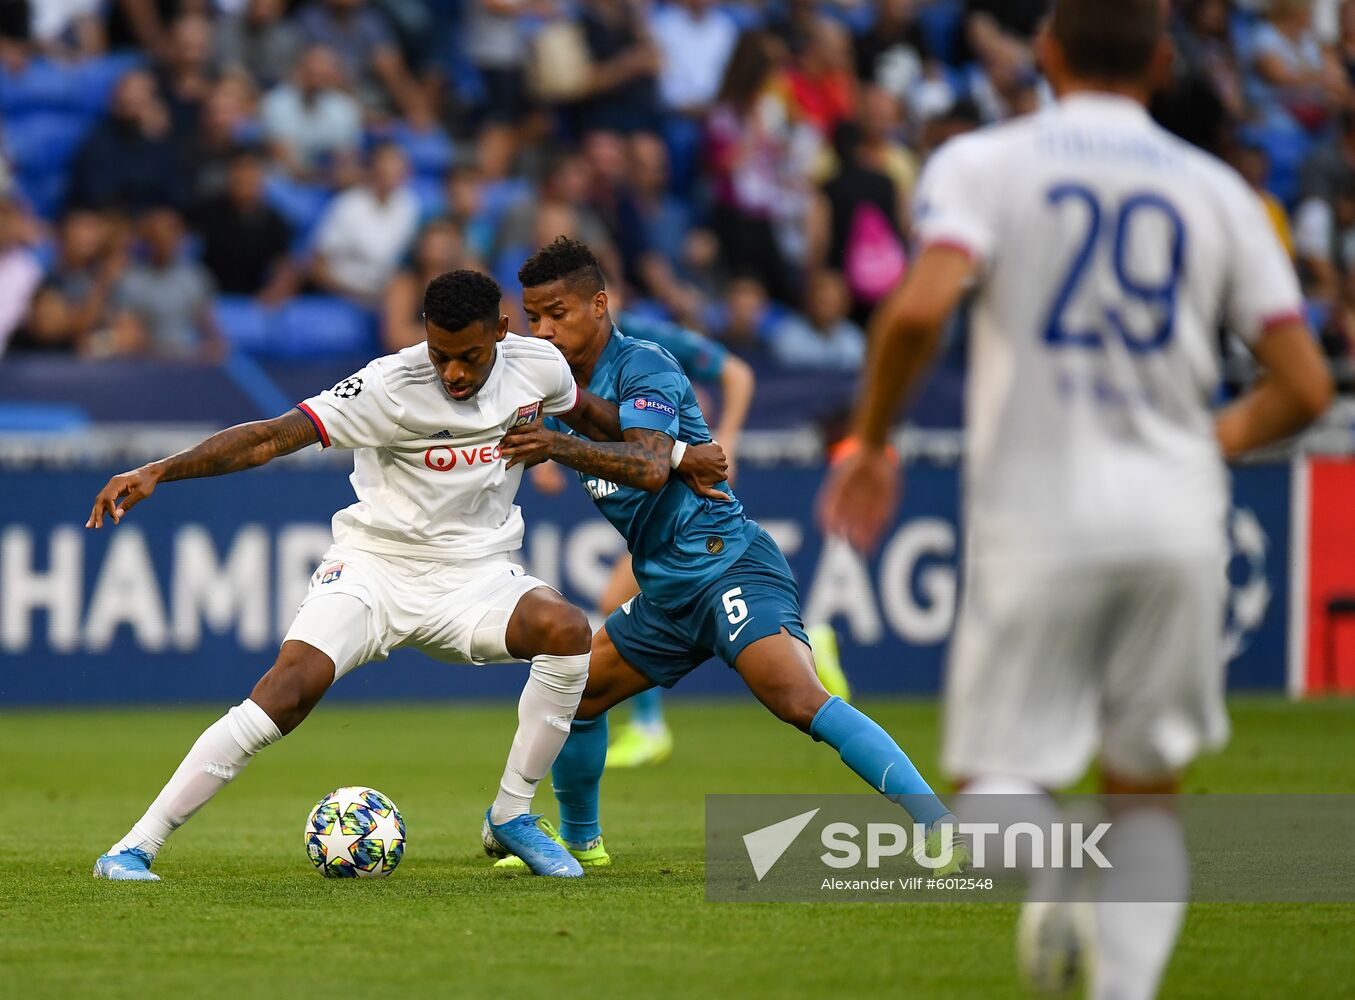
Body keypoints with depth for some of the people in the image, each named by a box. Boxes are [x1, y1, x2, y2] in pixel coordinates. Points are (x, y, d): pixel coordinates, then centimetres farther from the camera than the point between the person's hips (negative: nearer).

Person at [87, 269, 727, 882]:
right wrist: (157, 472, -34)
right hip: (375, 564, -3)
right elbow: (271, 438, -24)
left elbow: (583, 411, 22)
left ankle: (511, 817, -8)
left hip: (476, 573, 4)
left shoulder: (537, 365, -4)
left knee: (566, 629, -27)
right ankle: (134, 848, -19)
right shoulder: (392, 386, -20)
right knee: (288, 688, -25)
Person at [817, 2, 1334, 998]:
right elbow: (1306, 387, 4)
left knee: (995, 769, 6)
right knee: (1146, 783, 15)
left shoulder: (984, 163, 1)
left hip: (1040, 514, -2)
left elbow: (920, 309, -17)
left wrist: (869, 445, -2)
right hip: (1178, 520, 2)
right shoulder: (1215, 189, 8)